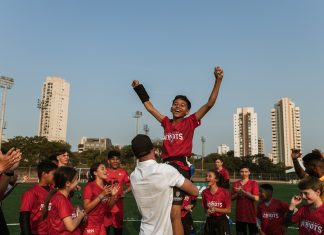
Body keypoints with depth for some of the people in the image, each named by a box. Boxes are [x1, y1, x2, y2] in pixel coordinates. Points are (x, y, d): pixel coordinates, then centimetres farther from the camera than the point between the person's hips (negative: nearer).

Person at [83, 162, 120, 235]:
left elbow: (108, 206, 9)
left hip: (101, 224, 6)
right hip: (90, 225, -6)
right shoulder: (89, 186, -14)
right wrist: (101, 195, -24)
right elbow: (86, 209, -19)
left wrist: (113, 195, -8)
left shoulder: (106, 187, 4)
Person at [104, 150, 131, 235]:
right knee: (105, 226, 9)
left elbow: (130, 186, 5)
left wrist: (124, 192, -11)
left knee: (118, 226, 11)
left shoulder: (123, 172, -1)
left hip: (118, 204, 1)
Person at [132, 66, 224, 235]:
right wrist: (139, 88, 29)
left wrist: (218, 80, -12)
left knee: (174, 214, -10)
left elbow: (209, 104, -4)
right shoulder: (166, 123, 15)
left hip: (180, 167, -5)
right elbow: (149, 107, 26)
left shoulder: (190, 122, 3)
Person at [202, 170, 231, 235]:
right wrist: (207, 211, -12)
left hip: (222, 221, -3)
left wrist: (215, 209, -18)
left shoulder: (224, 192, -14)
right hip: (209, 222, 3)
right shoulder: (205, 192, -4)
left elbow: (228, 210, -7)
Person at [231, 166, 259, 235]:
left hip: (251, 214, -4)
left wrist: (243, 191, -16)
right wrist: (238, 193, -11)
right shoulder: (236, 184, 7)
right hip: (240, 214, 4)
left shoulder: (253, 183, -4)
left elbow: (256, 198, -14)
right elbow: (232, 198, 8)